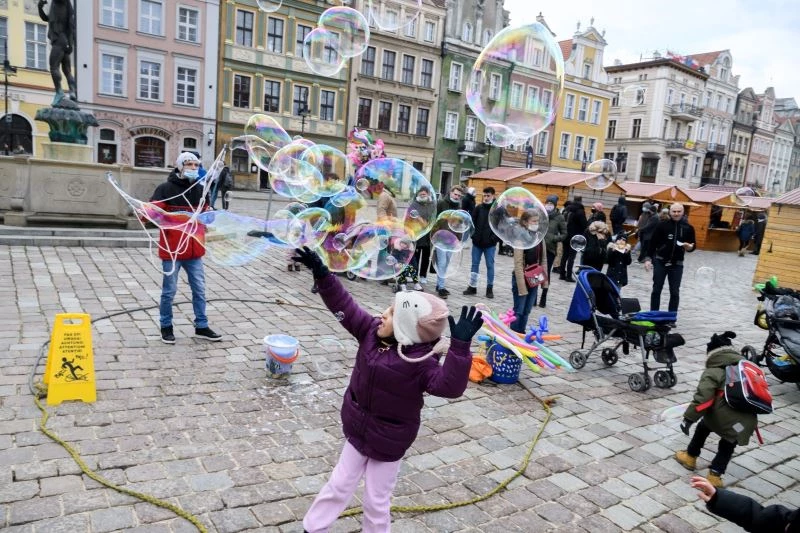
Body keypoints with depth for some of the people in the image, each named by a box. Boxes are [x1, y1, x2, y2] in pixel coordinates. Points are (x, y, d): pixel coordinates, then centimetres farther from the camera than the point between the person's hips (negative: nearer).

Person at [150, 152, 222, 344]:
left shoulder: (200, 189, 9)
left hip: (194, 249, 5)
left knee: (199, 290, 10)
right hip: (172, 249, -5)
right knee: (169, 291, 6)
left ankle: (201, 327, 22)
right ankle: (166, 327, 22)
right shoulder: (165, 189, -7)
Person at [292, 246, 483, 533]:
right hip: (358, 431, 6)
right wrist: (322, 274, -19)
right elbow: (344, 306, -11)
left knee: (376, 500, 14)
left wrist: (460, 346, -58)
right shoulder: (372, 332, -13)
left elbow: (450, 386, -45)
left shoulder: (421, 362, -31)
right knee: (339, 485, 25)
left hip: (388, 443, -6)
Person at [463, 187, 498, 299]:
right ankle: (472, 287, 16)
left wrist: (495, 238, -11)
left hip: (490, 244, -3)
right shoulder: (479, 208, 3)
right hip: (477, 242, 3)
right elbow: (472, 221, 9)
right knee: (475, 264, 8)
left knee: (490, 265, 4)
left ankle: (490, 288, 12)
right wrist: (473, 234, -3)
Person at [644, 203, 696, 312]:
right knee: (656, 289, 4)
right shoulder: (662, 225, -5)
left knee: (675, 292, 3)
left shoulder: (688, 227, 1)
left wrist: (690, 247, -14)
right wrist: (648, 258, -12)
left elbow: (694, 244, 10)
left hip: (677, 264, 1)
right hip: (660, 262, -1)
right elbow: (653, 242, -4)